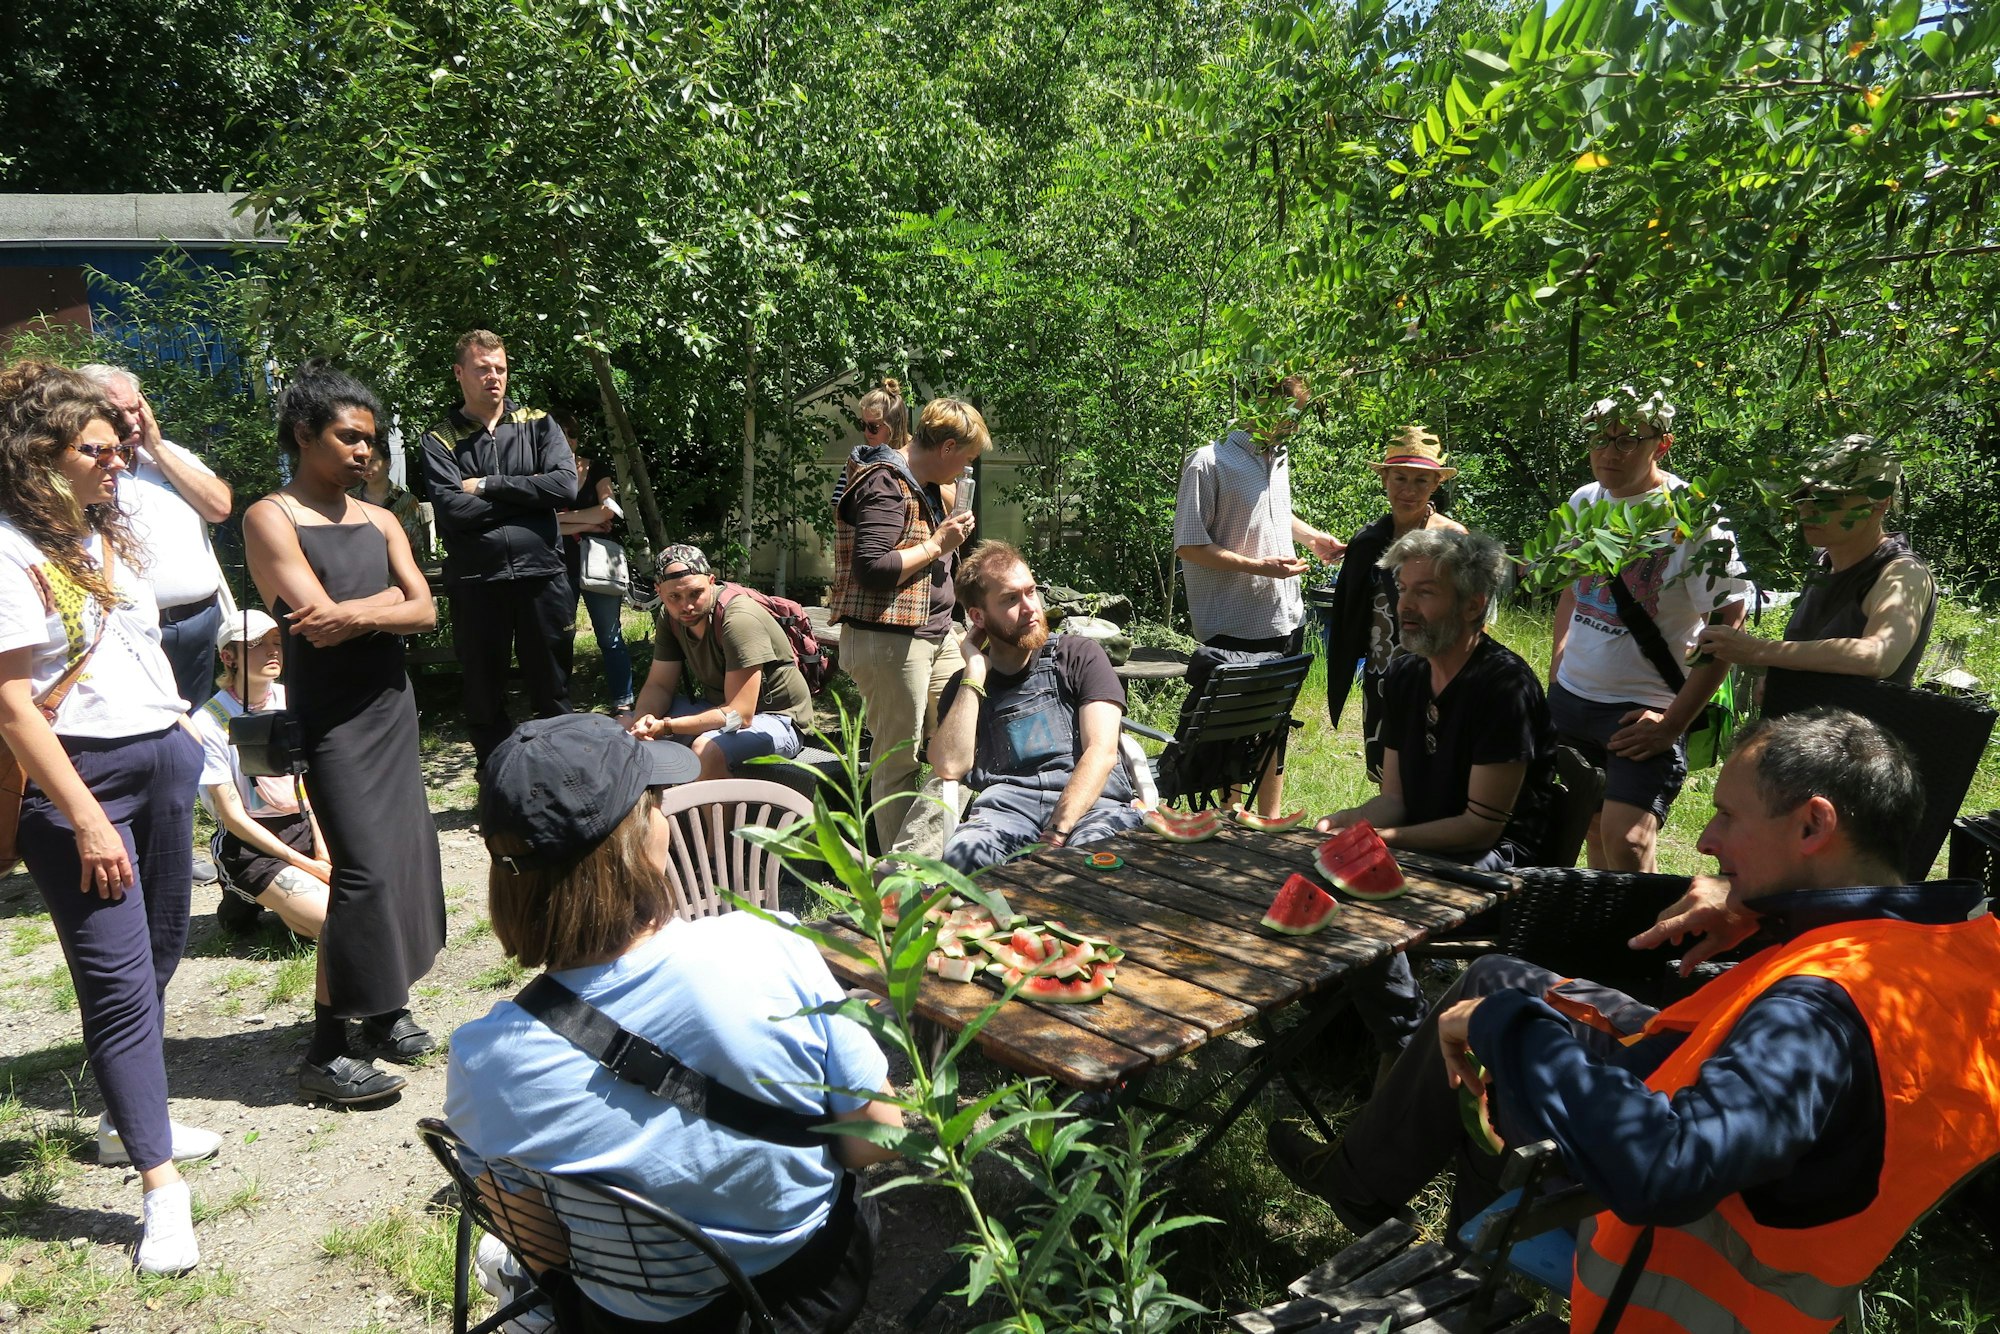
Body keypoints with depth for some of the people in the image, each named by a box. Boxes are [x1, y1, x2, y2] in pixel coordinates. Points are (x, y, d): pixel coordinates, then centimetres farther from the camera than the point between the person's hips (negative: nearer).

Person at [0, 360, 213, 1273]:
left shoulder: (106, 535, 10)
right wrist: (85, 821, -20)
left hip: (164, 759, 8)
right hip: (80, 776, -8)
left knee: (158, 953, 16)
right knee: (119, 979, -6)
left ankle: (127, 1119, 35)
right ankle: (161, 1188, 0)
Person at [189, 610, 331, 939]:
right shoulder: (209, 723, -13)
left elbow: (310, 780, 7)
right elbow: (233, 816, -12)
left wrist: (322, 850, -7)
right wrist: (303, 863, -15)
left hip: (305, 827, 5)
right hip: (249, 842, -5)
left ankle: (281, 898, 9)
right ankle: (244, 898, 6)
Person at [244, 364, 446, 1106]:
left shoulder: (379, 522, 12)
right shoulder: (272, 519, -6)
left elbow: (424, 612, 1)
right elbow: (319, 622, -17)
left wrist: (357, 613, -15)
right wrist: (388, 599, -5)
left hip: (392, 705, 6)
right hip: (331, 718, -6)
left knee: (404, 855, 8)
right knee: (362, 870, -10)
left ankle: (384, 1011, 23)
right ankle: (325, 1050, 0)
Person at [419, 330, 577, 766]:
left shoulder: (537, 425, 8)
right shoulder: (441, 440, 4)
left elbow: (565, 485, -9)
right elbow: (451, 509, -11)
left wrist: (488, 486, -8)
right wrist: (527, 496, -8)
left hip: (541, 573, 0)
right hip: (475, 582, 0)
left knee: (553, 694, 9)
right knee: (483, 699, 9)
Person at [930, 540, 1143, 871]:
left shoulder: (1079, 655, 16)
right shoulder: (963, 686, 21)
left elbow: (1102, 751, 0)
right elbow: (950, 768, 1)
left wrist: (1058, 831, -16)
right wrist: (975, 673, 4)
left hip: (1091, 803, -1)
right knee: (963, 853, -36)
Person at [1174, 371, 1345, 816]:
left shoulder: (1279, 458, 12)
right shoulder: (1209, 463, -14)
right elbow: (1189, 545, -16)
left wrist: (1313, 537, 14)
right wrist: (1261, 567, -22)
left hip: (1285, 620, 8)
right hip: (1234, 627, -8)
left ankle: (1271, 822, 29)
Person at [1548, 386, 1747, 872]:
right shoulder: (1583, 503, 5)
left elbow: (1726, 626, -15)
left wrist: (1673, 724, -17)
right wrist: (1557, 667, 12)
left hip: (1642, 711, -6)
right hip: (1568, 699, 6)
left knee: (1627, 841, -16)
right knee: (1592, 830, 13)